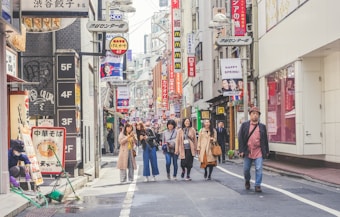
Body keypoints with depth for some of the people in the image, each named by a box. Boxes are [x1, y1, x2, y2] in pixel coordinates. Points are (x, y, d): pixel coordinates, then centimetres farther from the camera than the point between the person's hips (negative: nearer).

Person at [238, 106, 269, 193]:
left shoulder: (262, 127, 8)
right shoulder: (244, 125, 4)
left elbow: (265, 140, 11)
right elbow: (240, 138, 1)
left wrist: (266, 151, 10)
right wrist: (241, 151, -6)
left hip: (258, 152, 0)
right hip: (247, 151, 0)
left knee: (259, 169, -8)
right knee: (246, 169, 10)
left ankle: (257, 185, 0)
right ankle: (247, 181, 36)